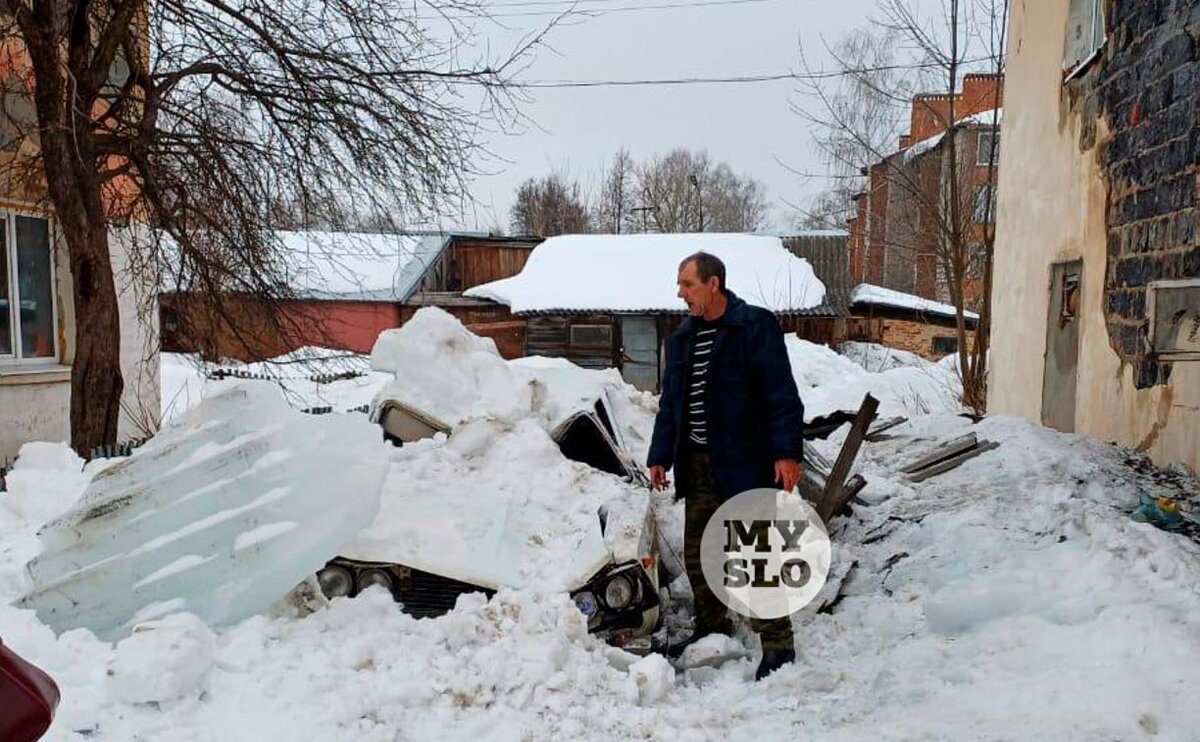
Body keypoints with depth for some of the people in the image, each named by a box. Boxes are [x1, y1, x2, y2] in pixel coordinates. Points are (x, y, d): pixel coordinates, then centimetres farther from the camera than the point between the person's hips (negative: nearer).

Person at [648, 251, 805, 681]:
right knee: (697, 554, 15)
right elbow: (670, 403, 17)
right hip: (698, 465, 7)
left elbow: (782, 395, -13)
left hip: (745, 463, -7)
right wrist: (660, 456, 13)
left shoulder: (755, 327, -8)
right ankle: (712, 629, 33)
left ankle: (777, 646, 7)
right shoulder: (682, 338, 13)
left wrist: (787, 452, -20)